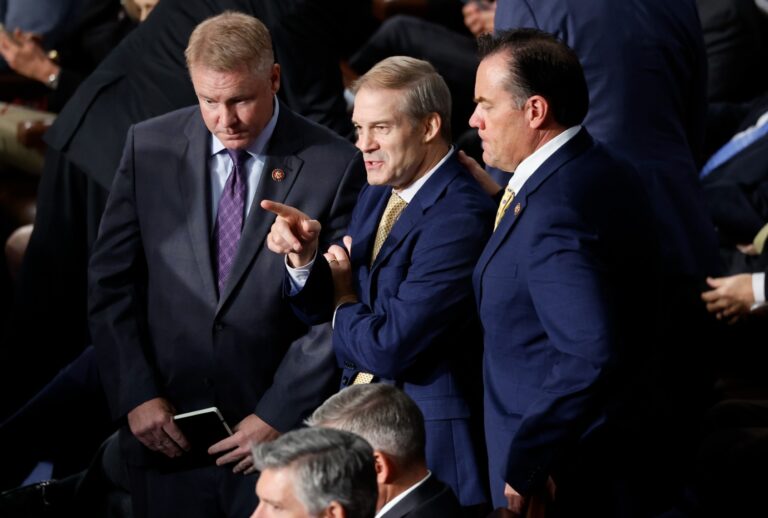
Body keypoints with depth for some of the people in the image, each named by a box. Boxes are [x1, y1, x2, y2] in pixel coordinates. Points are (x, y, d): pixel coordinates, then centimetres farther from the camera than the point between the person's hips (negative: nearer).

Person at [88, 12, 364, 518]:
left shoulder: (335, 165, -7)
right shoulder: (150, 147, 2)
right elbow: (111, 282, 4)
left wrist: (278, 415, -10)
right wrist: (136, 395, -4)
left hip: (280, 438, -2)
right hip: (166, 436, 2)